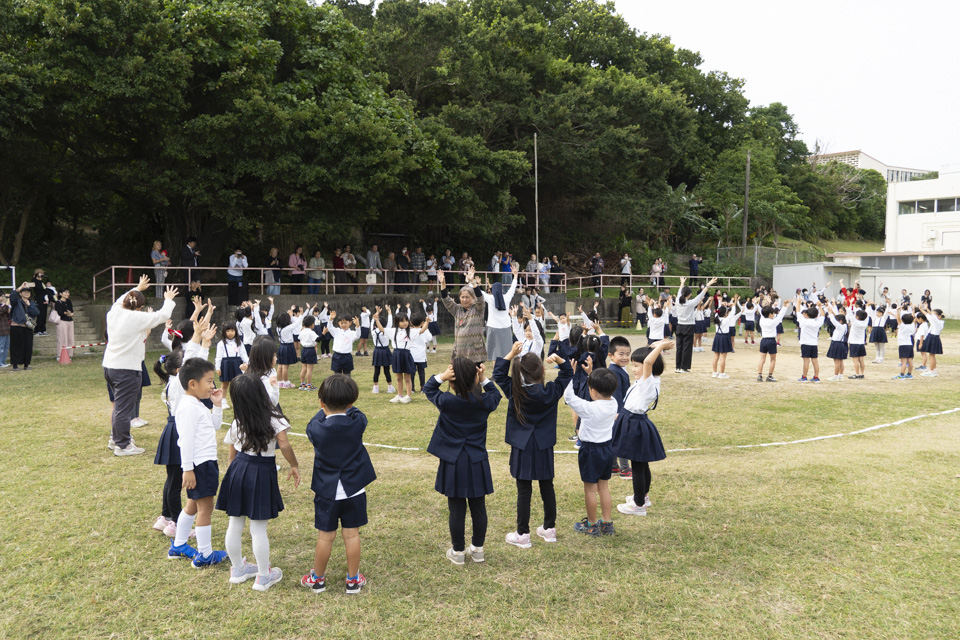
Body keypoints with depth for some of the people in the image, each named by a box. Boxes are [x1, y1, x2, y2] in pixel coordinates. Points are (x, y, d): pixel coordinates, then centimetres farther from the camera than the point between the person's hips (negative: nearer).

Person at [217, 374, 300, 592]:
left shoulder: (236, 424, 2)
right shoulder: (273, 419, -11)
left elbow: (232, 454, 9)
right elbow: (284, 445, -21)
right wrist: (294, 466, -8)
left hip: (238, 470, 4)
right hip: (261, 474, -4)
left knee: (234, 525, 15)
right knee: (258, 529, 4)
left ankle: (238, 569, 33)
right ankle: (263, 577, 16)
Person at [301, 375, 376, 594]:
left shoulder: (317, 428, -14)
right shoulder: (357, 423, -13)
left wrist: (324, 411, 20)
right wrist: (346, 405, 21)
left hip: (326, 492, 0)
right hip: (354, 490, 1)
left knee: (325, 536, 11)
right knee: (352, 535, 10)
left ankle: (317, 578, 28)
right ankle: (353, 579, 22)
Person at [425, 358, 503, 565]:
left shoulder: (446, 401, -16)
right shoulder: (484, 402, -9)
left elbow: (428, 389, 3)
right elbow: (496, 395, 14)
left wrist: (441, 376, -13)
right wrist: (484, 379, 0)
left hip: (453, 464, -2)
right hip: (477, 463, 2)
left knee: (457, 510, 8)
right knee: (478, 508, 14)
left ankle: (458, 551, 20)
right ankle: (477, 549, 27)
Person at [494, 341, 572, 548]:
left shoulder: (514, 391, -11)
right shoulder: (551, 391, -8)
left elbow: (499, 373, 1)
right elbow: (567, 373, 7)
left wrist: (511, 354, -6)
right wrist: (559, 359, -10)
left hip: (522, 448, -2)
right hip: (544, 447, 2)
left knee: (524, 491, 2)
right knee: (547, 487, 14)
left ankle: (522, 535, 9)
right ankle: (549, 528, 27)